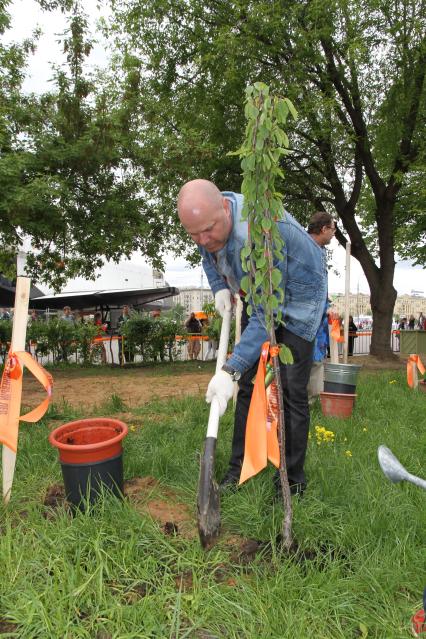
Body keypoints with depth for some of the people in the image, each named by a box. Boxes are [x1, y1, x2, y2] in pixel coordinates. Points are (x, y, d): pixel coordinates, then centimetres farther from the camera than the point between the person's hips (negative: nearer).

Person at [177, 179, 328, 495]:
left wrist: (230, 370, -42)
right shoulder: (207, 219, -14)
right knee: (247, 381, 8)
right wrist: (219, 287, -7)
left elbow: (268, 313, -39)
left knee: (290, 392, -8)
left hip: (297, 298, -7)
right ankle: (240, 466, 22)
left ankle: (293, 483, 9)